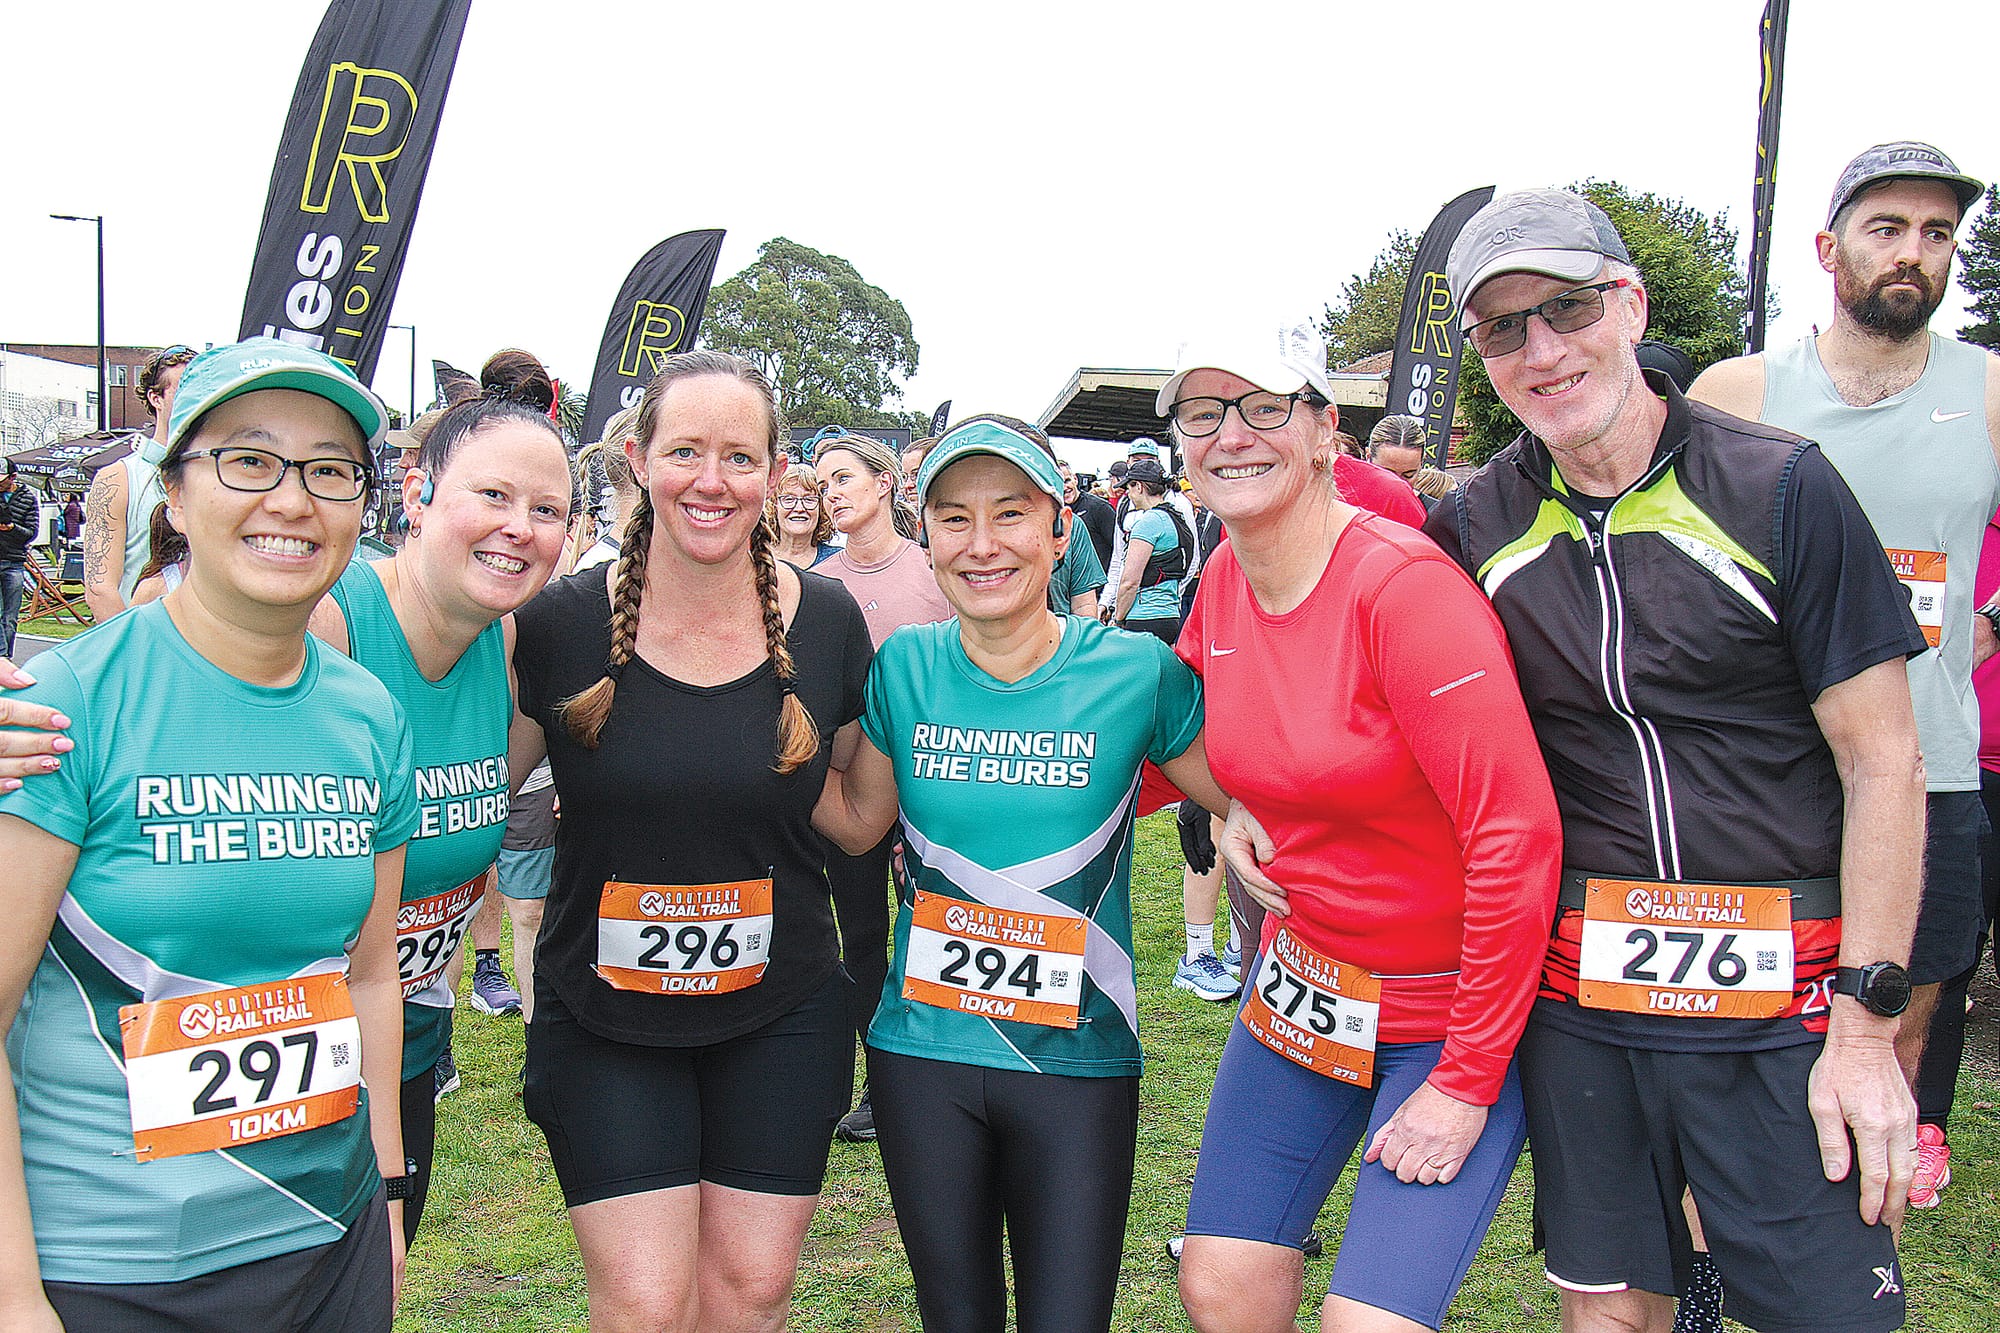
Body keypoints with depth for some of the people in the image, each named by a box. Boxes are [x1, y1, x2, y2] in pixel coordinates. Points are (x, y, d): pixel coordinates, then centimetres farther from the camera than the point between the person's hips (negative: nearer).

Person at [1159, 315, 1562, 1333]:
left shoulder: (1404, 584, -22)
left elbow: (1518, 834, -23)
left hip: (1456, 1008, -6)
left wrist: (1467, 1083, -18)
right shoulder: (1225, 578, -2)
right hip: (1301, 980, 6)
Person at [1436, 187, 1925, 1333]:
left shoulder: (1784, 490, -7)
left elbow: (1884, 765, -6)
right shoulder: (1473, 530, 1)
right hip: (1575, 994, 3)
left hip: (1781, 1004, -2)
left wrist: (1867, 1025, -9)